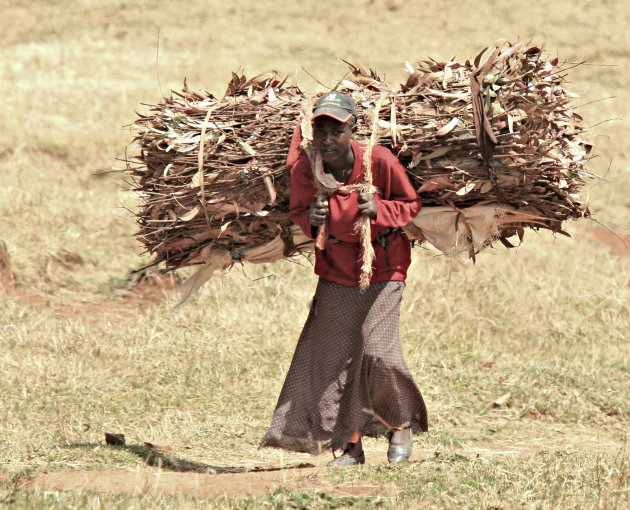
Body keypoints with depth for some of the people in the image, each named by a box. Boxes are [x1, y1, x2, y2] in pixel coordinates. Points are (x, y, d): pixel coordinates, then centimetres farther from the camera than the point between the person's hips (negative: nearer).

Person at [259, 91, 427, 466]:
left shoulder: (380, 162, -19)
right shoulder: (305, 169, -13)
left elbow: (412, 204, -5)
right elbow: (298, 211, 3)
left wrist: (380, 209, -25)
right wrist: (312, 219, -20)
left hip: (383, 271, -3)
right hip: (337, 276, 3)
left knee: (377, 350, -14)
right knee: (333, 354, 1)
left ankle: (402, 424, 14)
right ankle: (351, 445, 14)